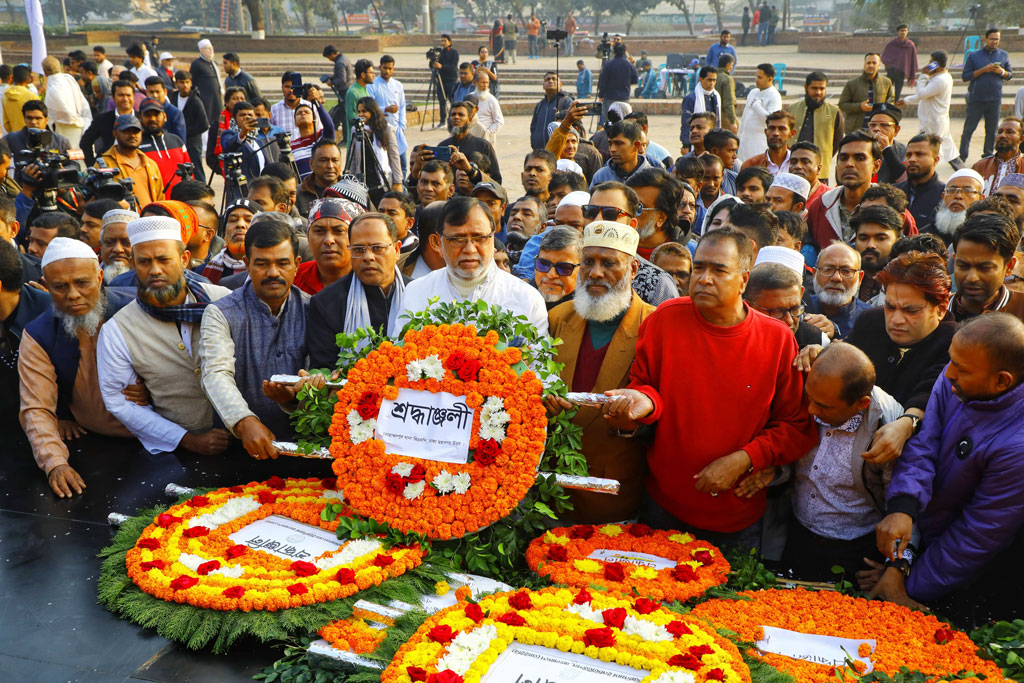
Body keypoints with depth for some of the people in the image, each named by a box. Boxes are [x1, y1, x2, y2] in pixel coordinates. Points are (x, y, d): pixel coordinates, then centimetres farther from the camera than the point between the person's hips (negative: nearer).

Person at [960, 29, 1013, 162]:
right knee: (968, 129, -1)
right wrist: (983, 70, -16)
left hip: (995, 99, 3)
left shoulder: (1004, 55, 9)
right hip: (976, 99, -3)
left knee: (992, 130, 7)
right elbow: (965, 76, -5)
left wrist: (1001, 72, -8)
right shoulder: (974, 56, 0)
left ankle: (988, 155, 17)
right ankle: (962, 157, 6)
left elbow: (1010, 75, 14)